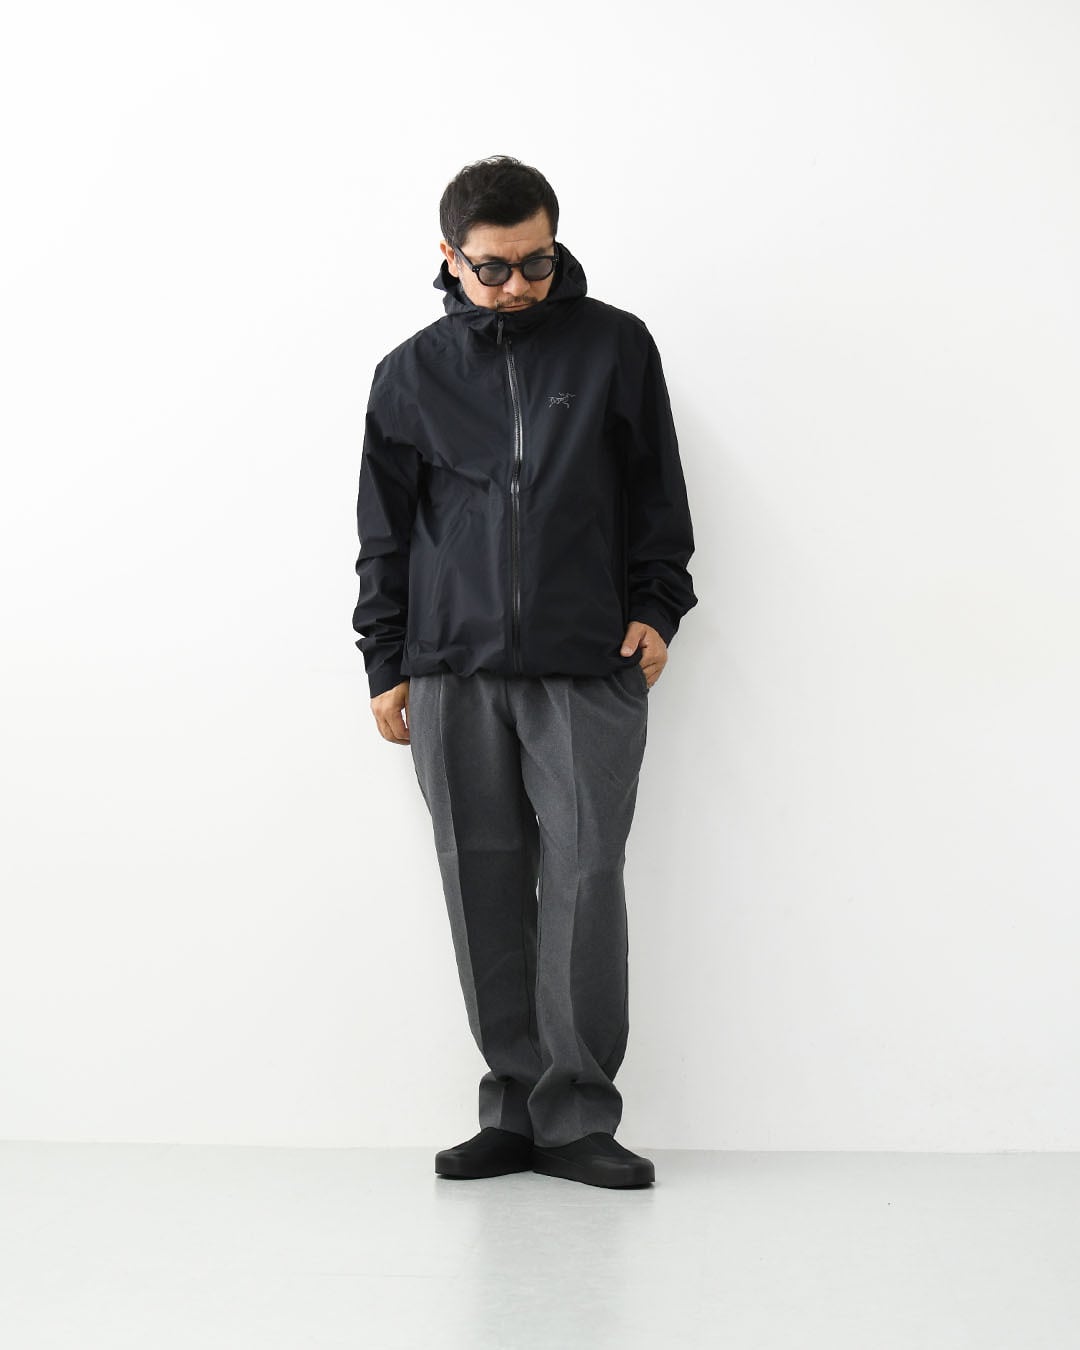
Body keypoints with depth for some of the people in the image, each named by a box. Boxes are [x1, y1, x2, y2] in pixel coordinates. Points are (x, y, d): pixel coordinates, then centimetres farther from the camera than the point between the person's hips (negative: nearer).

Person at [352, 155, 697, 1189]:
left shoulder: (614, 346, 7)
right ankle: (515, 1107, 10)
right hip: (452, 675, 2)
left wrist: (655, 609, 2)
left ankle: (578, 1117, 1)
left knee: (584, 879, -7)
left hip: (589, 673, -2)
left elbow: (657, 492, 12)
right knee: (485, 891, 2)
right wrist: (384, 666, 11)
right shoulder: (412, 373, 11)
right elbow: (385, 532, 14)